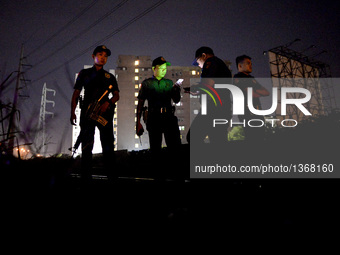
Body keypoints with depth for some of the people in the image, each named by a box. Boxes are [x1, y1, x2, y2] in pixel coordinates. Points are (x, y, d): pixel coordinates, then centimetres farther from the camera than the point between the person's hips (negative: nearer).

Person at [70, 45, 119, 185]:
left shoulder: (110, 77, 18)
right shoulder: (84, 73, 15)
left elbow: (116, 95, 10)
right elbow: (76, 93, 11)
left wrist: (108, 103, -12)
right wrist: (72, 112, 0)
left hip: (104, 112, 1)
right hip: (87, 113, -1)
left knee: (108, 145, -3)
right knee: (86, 145, -3)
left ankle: (111, 175, -1)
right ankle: (86, 177, -1)